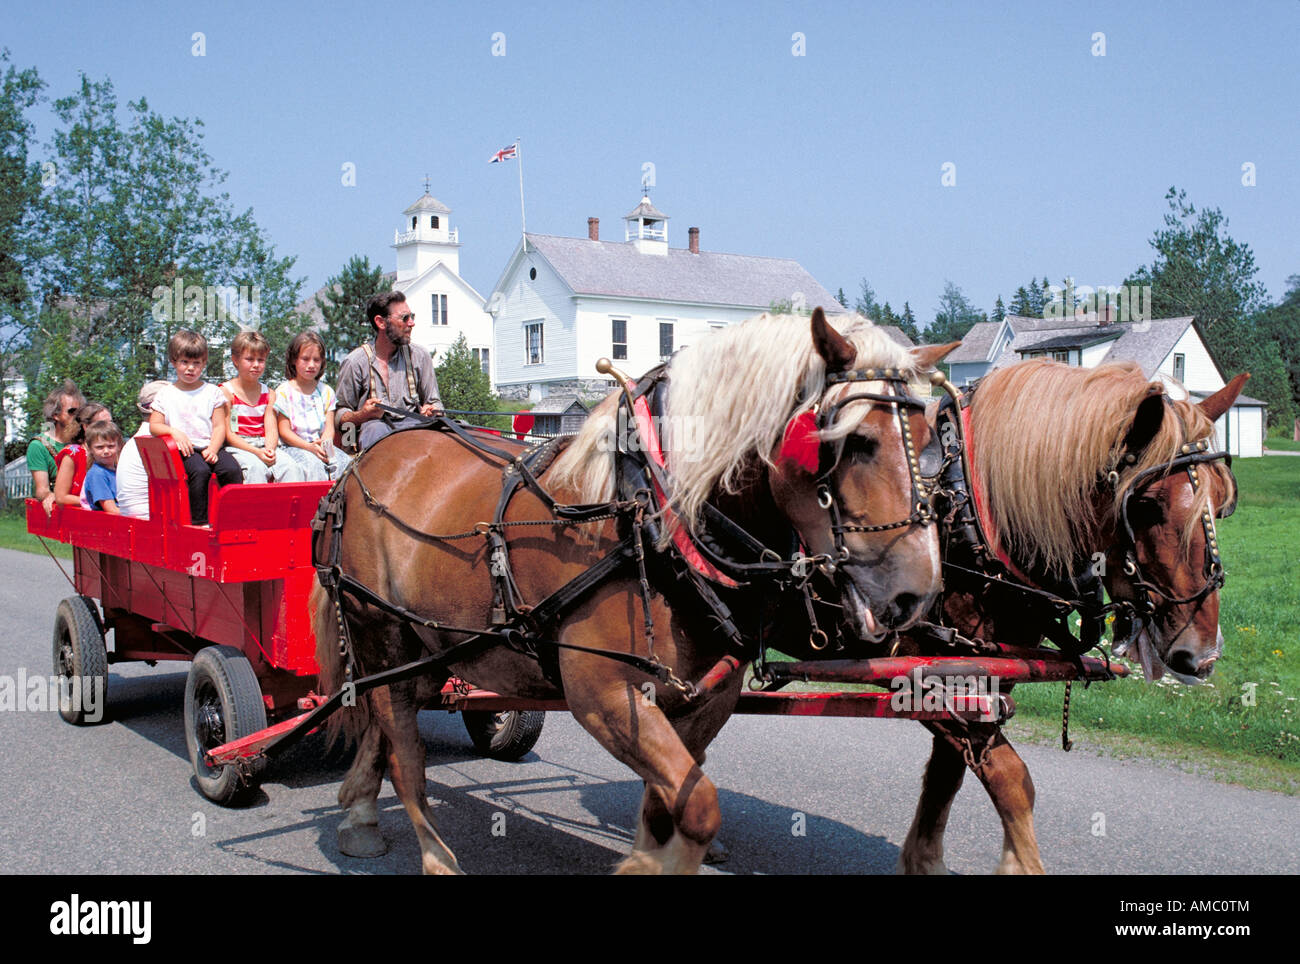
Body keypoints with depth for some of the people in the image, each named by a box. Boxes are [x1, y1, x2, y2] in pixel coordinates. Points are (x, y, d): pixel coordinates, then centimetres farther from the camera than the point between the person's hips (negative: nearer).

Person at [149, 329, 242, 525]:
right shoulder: (166, 395, 13)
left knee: (232, 470, -28)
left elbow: (219, 426, 7)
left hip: (211, 446, 1)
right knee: (199, 471, -33)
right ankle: (199, 520, -29)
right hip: (185, 450, -1)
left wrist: (212, 449, -10)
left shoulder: (212, 392, 13)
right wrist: (174, 432, -11)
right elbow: (154, 426, 9)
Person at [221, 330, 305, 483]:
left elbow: (271, 430, 6)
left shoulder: (268, 394, 14)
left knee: (292, 467, -22)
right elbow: (228, 434, -7)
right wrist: (256, 452, -19)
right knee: (256, 467, -34)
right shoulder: (226, 391, 0)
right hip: (237, 448, -4)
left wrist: (269, 450, -18)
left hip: (264, 447, 4)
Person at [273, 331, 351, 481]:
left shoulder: (326, 391, 16)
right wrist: (310, 447, -19)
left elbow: (329, 427, 8)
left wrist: (325, 444, -17)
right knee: (313, 464, -35)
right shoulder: (284, 391, 3)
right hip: (294, 448, -4)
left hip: (321, 447, 4)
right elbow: (284, 431, -3)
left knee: (345, 463, -25)